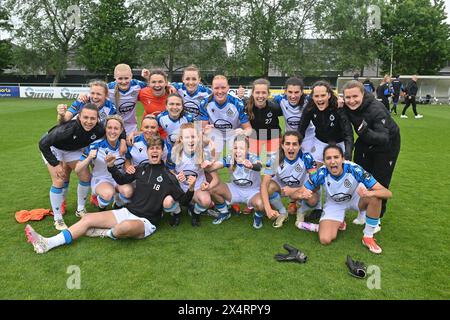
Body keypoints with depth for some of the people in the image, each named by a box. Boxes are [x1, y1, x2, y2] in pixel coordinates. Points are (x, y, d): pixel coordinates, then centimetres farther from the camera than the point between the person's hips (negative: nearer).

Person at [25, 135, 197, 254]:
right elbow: (123, 180, 21)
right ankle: (47, 243, -6)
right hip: (127, 211, 6)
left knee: (126, 226, -40)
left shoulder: (168, 176, -7)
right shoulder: (142, 168, 8)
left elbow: (183, 200, -8)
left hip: (146, 222, -6)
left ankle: (105, 233, -6)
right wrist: (111, 166, 6)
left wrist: (190, 188, -28)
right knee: (88, 218, -4)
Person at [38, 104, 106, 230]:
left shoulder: (99, 130, -31)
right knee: (59, 181, -13)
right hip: (52, 147, -4)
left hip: (73, 149, 5)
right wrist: (55, 164, -26)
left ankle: (80, 210, 21)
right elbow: (43, 144, -30)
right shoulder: (68, 128, -42)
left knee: (86, 177, 0)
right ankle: (57, 219, 4)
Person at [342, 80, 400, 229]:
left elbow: (383, 139, -43)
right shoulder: (346, 107, -19)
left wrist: (366, 132, -59)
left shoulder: (376, 109, -36)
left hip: (387, 144, -5)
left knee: (379, 182, 2)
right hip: (365, 142, 6)